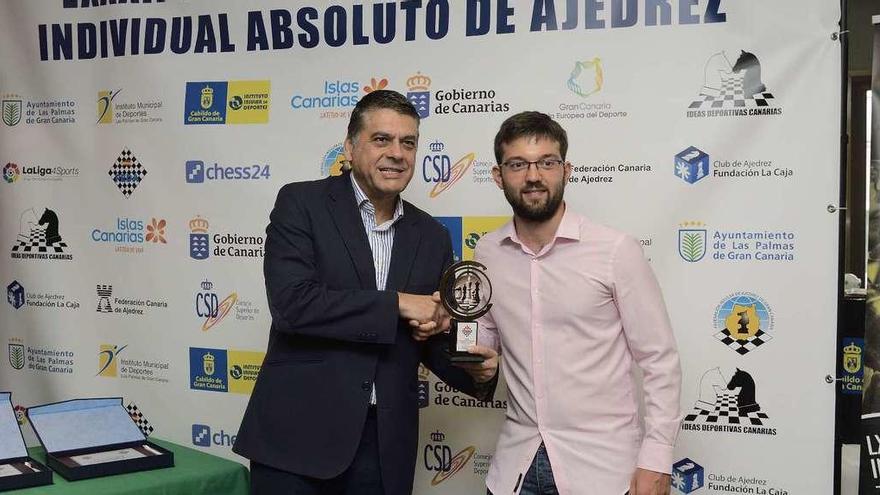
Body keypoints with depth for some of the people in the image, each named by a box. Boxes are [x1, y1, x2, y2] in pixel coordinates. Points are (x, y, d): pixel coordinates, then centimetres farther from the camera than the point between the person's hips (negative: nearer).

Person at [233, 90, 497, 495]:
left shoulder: (432, 236, 9)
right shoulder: (301, 203, -4)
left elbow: (434, 337, 13)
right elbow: (291, 303, -18)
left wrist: (477, 371, -7)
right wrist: (397, 304, -15)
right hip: (298, 435, -4)